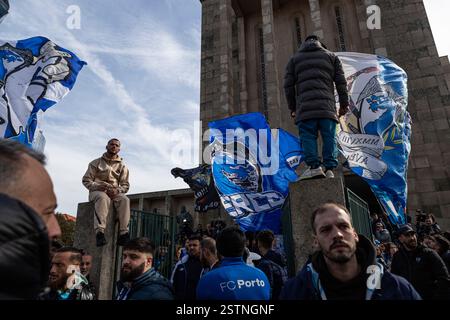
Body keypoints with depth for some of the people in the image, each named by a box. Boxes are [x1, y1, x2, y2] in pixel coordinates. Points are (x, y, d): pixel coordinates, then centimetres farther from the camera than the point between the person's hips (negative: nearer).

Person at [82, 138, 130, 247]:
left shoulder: (122, 166, 14)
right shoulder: (96, 163, 12)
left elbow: (125, 185, 9)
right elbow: (86, 180, 6)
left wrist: (117, 190, -15)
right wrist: (98, 186, -15)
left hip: (114, 192, 2)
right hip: (97, 191, -2)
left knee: (125, 199, -32)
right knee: (103, 198, -39)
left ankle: (123, 233, -40)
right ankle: (100, 232, -49)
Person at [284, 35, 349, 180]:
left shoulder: (294, 59, 22)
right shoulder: (331, 56, 24)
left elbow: (288, 85, 12)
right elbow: (341, 81, 13)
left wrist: (292, 107, 15)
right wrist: (344, 103, 13)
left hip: (305, 106, -1)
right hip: (327, 105, 1)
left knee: (308, 136, -5)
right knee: (329, 137, -1)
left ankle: (314, 166, -17)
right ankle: (329, 169, -9)